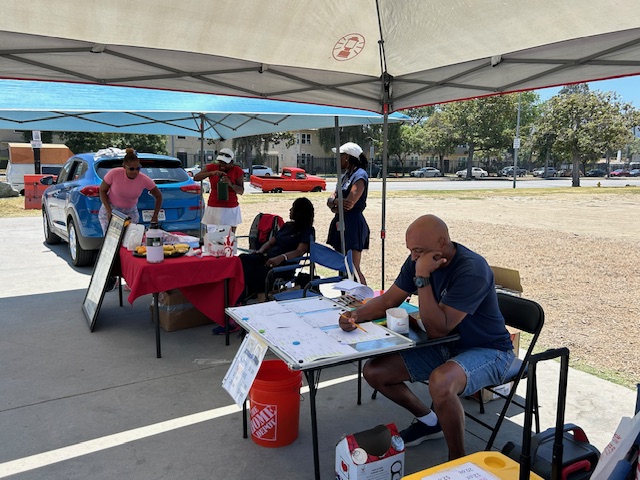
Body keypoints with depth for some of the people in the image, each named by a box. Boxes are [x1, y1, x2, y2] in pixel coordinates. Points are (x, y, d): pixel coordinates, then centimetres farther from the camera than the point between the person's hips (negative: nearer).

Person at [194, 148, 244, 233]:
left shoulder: (237, 171, -1)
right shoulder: (211, 167, 4)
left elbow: (241, 191, 1)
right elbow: (195, 178, -4)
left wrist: (231, 184, -18)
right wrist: (211, 173, -17)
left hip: (230, 209, -1)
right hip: (213, 208, 1)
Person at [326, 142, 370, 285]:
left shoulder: (360, 175, -11)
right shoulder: (345, 175, 16)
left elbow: (349, 203, -21)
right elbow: (331, 200, 11)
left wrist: (334, 203, 0)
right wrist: (336, 202, -13)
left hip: (353, 224, -9)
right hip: (341, 223, 9)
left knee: (354, 269, -8)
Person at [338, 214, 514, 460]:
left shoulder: (472, 270, -28)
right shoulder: (418, 261, -6)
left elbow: (437, 329, -30)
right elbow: (388, 301, 3)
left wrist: (422, 277, -33)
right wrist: (355, 315, -15)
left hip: (488, 350, -7)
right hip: (445, 347, 8)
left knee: (441, 382, -39)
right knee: (374, 371, -2)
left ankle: (458, 461, -12)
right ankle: (429, 421, 22)